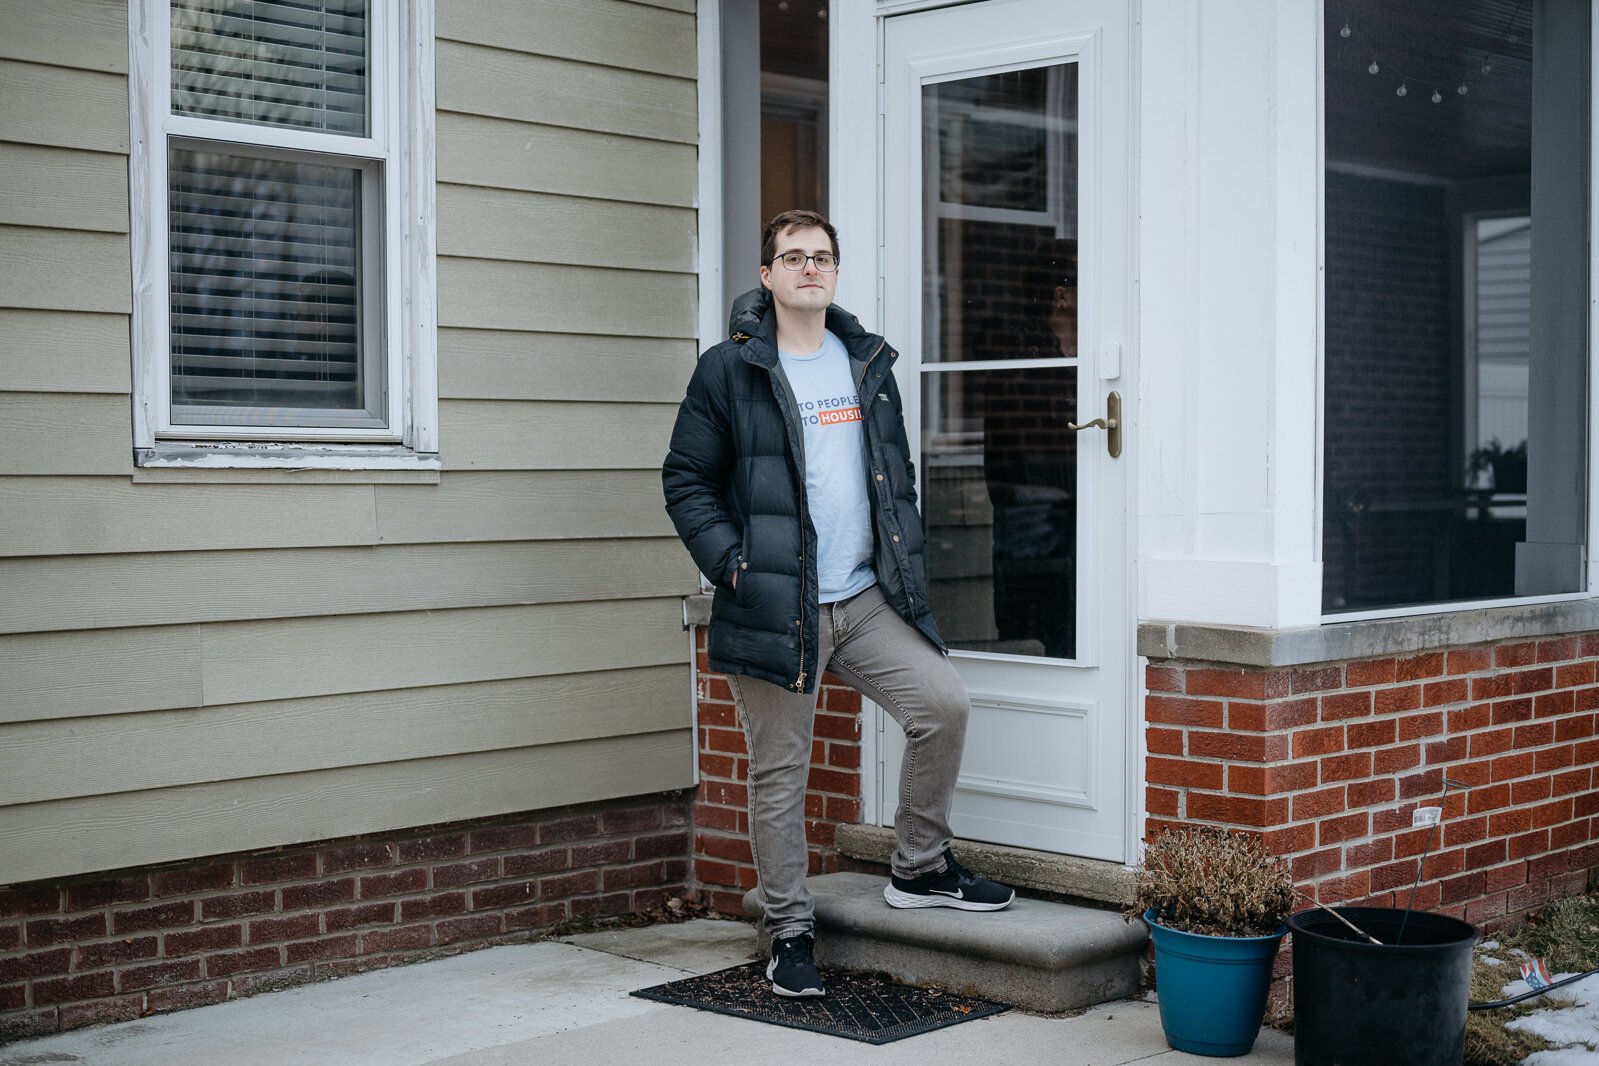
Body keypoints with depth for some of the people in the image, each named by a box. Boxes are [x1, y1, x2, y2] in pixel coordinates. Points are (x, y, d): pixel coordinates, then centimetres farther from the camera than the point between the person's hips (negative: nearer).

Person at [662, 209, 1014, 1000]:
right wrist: (731, 563, -12)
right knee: (779, 772, 1)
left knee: (944, 705, -8)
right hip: (774, 607, -4)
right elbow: (686, 481, -2)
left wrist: (906, 560, 10)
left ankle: (919, 868, 13)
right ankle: (790, 933, 14)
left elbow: (899, 472, 21)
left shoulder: (868, 364, 14)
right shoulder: (728, 370, -2)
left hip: (865, 599, 4)